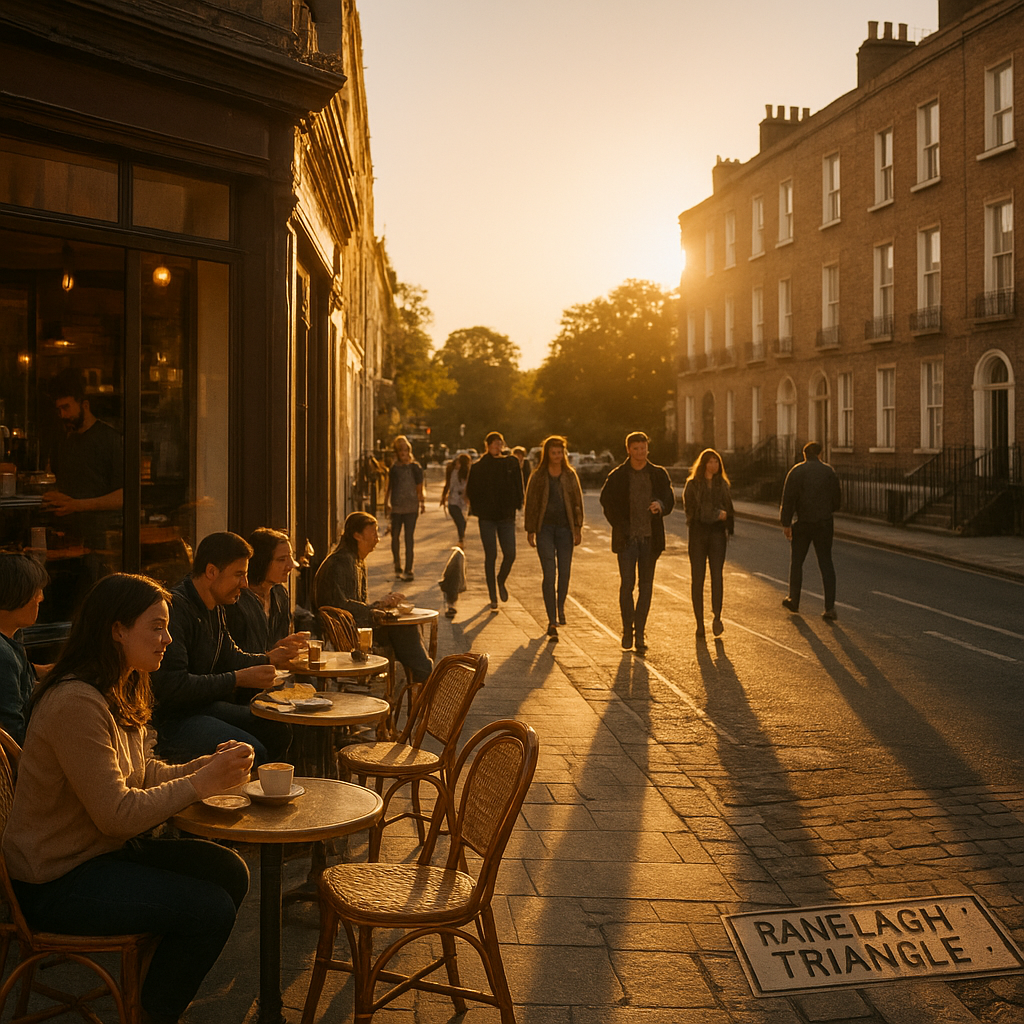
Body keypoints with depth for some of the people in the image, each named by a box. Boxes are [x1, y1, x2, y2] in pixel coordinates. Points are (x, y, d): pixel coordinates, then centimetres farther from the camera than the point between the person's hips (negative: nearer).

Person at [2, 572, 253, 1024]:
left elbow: (141, 773, 11)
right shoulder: (76, 703, -26)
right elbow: (118, 814, -27)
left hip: (105, 851, 10)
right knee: (210, 909, -16)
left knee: (228, 871, 2)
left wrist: (208, 764, -6)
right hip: (57, 881, -10)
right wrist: (202, 783, -21)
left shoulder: (121, 693, 7)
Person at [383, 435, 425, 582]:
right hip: (396, 507, 2)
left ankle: (408, 570, -2)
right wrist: (386, 503, 7)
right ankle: (397, 566, 16)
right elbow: (388, 487, 12)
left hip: (411, 507, -2)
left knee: (409, 538, -4)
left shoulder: (415, 467, 3)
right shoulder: (394, 468, 8)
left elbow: (420, 488, 7)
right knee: (395, 536, 4)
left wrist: (422, 502, 0)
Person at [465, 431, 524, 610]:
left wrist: (515, 507, -1)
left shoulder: (511, 463, 5)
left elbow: (518, 488, 9)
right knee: (491, 556, -1)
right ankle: (493, 597, 10)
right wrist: (478, 510, -5)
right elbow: (471, 491, 3)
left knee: (510, 554, -5)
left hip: (506, 516, 2)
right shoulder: (478, 467, -1)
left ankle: (501, 581, 27)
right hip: (487, 518, -2)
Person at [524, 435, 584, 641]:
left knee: (564, 572, 4)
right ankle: (552, 620, -4)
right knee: (549, 574, -8)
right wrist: (530, 530, 0)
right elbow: (530, 504, 4)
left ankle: (561, 607, 31)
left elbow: (577, 502, 9)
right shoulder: (538, 476, 2)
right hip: (545, 528, -2)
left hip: (565, 528, 2)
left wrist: (578, 527, 3)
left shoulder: (570, 475, 7)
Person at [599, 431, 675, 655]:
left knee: (645, 586, 3)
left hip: (650, 537, 2)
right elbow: (607, 502, 4)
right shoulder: (617, 476, 1)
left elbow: (670, 498, 5)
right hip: (627, 537, -2)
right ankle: (627, 630, 11)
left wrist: (661, 505, -18)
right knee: (627, 584, -6)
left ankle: (640, 634, 9)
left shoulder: (658, 474, 6)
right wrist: (620, 526, -6)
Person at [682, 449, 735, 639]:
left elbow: (728, 510, 18)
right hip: (697, 533, -2)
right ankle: (699, 622, 4)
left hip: (717, 533, 2)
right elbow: (691, 509, -7)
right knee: (697, 578, -1)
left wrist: (729, 530, 7)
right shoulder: (692, 484, 2)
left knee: (717, 574, -14)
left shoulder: (722, 484, 13)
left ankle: (717, 617, -20)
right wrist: (716, 514, -10)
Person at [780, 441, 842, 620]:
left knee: (796, 562, 13)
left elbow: (788, 499, -12)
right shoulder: (829, 471, 1)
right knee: (826, 563, 4)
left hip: (802, 523, -2)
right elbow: (837, 496, 7)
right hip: (824, 523, 2)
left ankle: (793, 601, 23)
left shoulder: (796, 471, -6)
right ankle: (830, 607, -3)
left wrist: (786, 523, -8)